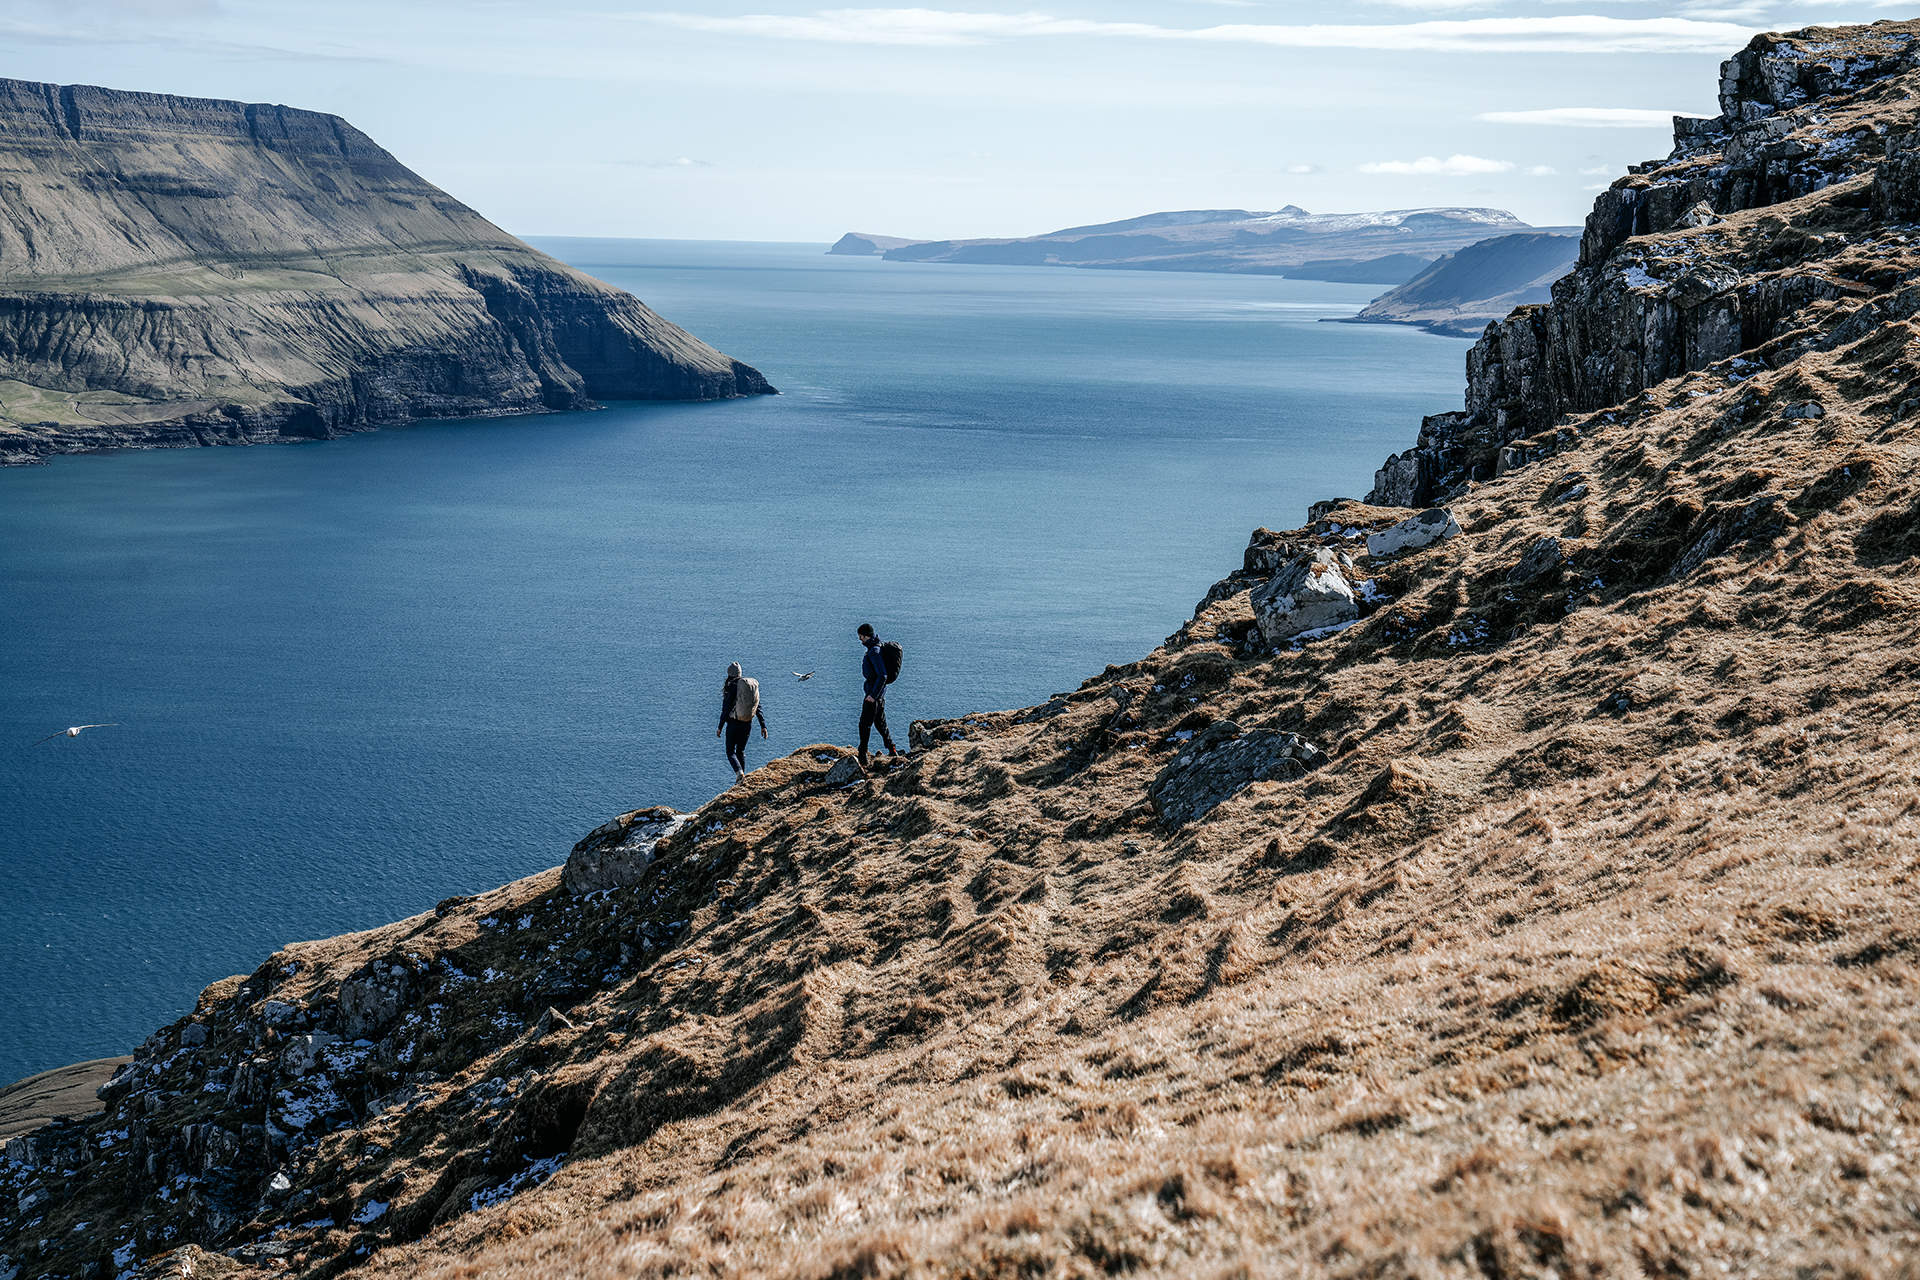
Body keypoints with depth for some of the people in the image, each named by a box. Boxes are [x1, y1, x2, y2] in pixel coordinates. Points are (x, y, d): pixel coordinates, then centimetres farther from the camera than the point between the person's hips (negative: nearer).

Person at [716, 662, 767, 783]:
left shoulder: (730, 687, -12)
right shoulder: (753, 686, 5)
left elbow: (726, 709, -14)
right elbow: (758, 708, 6)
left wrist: (720, 727, -7)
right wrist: (763, 726, 9)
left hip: (734, 723, -5)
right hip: (748, 724, 5)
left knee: (731, 751, 7)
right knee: (741, 751, 20)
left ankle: (739, 773, -17)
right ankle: (742, 777, 18)